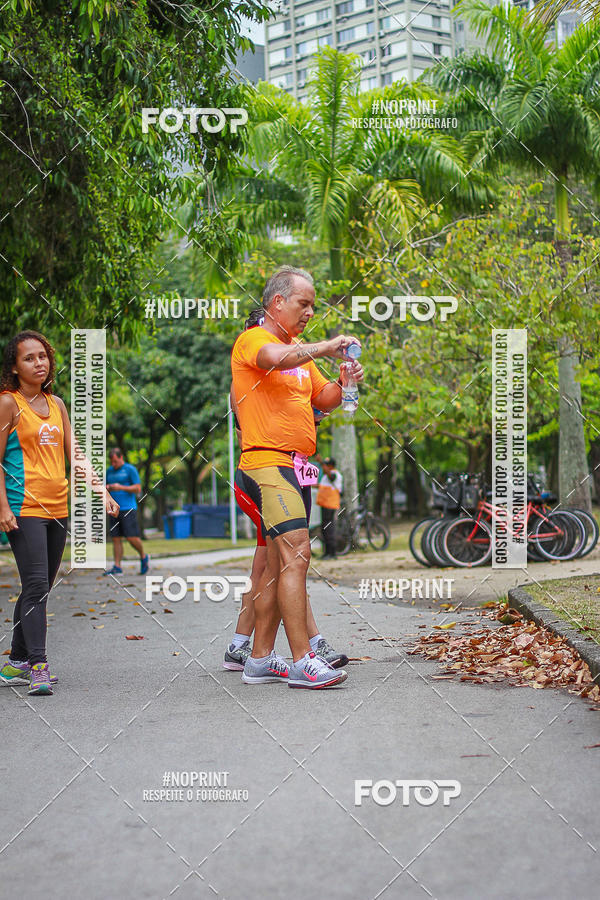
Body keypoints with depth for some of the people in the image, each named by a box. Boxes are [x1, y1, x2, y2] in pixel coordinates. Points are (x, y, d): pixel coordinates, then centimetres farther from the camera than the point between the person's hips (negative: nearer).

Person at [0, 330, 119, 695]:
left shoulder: (56, 404, 15)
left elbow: (76, 455, 15)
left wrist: (102, 490, 6)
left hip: (58, 507, 6)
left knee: (40, 587, 9)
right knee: (36, 585, -13)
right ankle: (38, 666, -13)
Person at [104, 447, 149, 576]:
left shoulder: (130, 469, 0)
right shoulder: (109, 471, 16)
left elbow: (138, 488, -5)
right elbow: (105, 488, 23)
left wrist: (121, 487, -15)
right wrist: (107, 488, -1)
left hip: (128, 509, -5)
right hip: (114, 510, 5)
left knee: (132, 537, -10)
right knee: (116, 539, 0)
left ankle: (144, 558, 14)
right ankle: (117, 567, -1)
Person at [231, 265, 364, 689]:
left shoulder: (301, 351, 22)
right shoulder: (253, 340, -6)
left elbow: (323, 399, 23)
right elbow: (276, 359, -29)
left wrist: (345, 383, 3)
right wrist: (325, 348, -18)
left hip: (295, 467, 9)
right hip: (268, 460, -9)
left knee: (279, 564, 9)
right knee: (296, 556, -16)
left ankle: (261, 659, 15)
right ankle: (302, 661, -16)